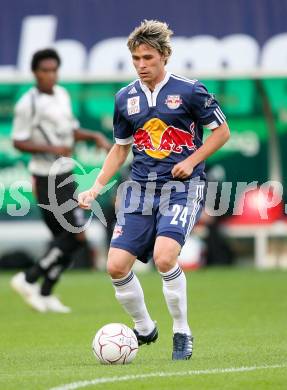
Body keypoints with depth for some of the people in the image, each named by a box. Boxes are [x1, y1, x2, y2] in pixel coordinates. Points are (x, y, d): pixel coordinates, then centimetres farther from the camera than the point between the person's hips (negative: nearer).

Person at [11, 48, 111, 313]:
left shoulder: (62, 94, 11)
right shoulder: (28, 104, -14)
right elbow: (18, 142, -13)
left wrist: (94, 136, 6)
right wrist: (51, 149, -23)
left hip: (66, 174, 9)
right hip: (47, 179, -9)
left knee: (68, 239, 9)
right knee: (76, 236, -14)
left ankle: (45, 294, 18)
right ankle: (28, 280, -4)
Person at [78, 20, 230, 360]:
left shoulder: (189, 90, -5)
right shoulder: (125, 98, 9)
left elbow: (222, 131, 3)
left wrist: (192, 161, -10)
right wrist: (96, 187, 10)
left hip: (181, 187, -5)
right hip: (140, 188, 5)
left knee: (164, 257, -26)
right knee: (116, 265, -7)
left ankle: (182, 333, -5)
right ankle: (144, 329, 18)